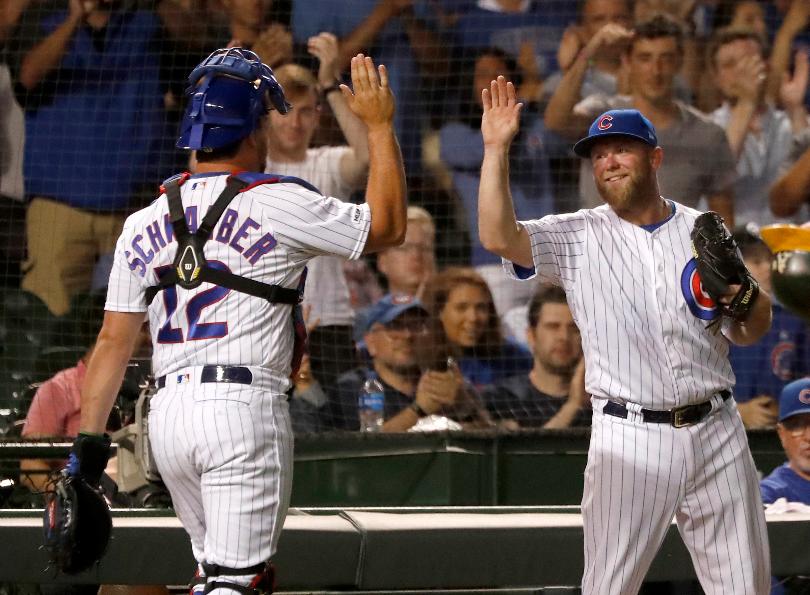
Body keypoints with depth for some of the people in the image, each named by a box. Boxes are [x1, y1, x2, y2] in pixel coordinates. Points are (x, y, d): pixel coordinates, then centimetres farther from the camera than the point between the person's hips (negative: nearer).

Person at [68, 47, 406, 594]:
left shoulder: (144, 223, 10)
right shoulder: (277, 205, -5)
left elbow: (114, 340, 9)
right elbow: (387, 226, 6)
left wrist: (90, 438, 12)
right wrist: (380, 126, 12)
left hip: (168, 413, 6)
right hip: (245, 405, -6)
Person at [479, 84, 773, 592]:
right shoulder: (577, 237, 3)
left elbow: (751, 334, 14)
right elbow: (498, 237, -15)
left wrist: (743, 298, -8)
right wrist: (496, 149, -19)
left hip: (717, 433, 2)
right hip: (631, 436, -2)